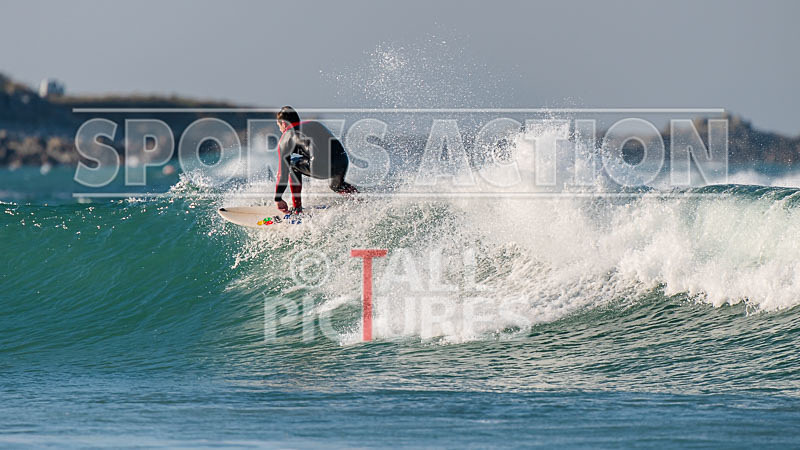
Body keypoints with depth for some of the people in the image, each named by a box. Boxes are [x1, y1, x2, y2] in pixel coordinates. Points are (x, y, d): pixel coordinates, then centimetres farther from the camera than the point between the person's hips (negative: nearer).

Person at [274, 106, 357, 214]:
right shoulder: (315, 124, 33)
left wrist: (278, 199, 26)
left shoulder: (286, 137, 16)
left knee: (293, 163, 22)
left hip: (321, 168, -6)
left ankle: (297, 207, 17)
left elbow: (283, 173, 16)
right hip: (344, 163, 6)